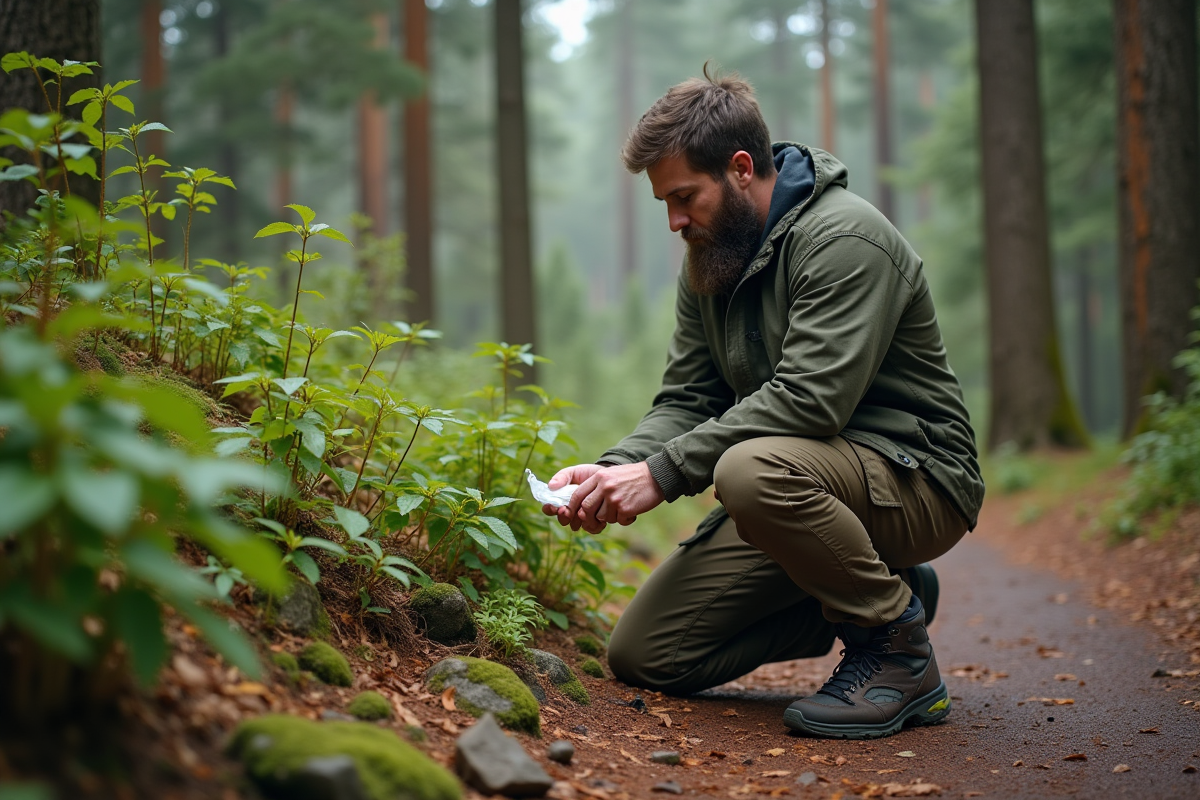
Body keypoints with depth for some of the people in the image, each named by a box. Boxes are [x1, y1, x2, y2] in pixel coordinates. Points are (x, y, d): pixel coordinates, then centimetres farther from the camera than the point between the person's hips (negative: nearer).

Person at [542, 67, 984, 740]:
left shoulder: (845, 239, -19)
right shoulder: (710, 259, 9)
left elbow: (809, 400, -30)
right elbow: (688, 399, 6)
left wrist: (663, 471, -29)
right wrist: (614, 467, -14)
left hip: (914, 482, -8)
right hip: (804, 482, 9)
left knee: (754, 469, -39)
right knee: (642, 654, 2)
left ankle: (898, 648, -14)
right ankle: (883, 593, 11)